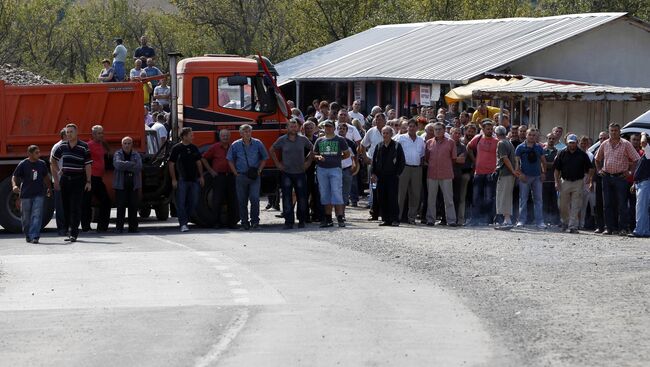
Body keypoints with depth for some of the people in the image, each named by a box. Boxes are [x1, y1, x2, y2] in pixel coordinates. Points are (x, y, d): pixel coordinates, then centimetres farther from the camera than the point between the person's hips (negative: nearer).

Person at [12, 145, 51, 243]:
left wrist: (49, 188, 29)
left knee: (37, 215, -11)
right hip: (26, 194, -1)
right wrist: (14, 185, -22)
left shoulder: (42, 164, 4)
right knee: (26, 217, 8)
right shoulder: (23, 164, -6)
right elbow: (14, 176, -3)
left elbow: (46, 176, 20)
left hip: (39, 194, 1)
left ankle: (34, 236, -15)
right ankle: (28, 235, 27)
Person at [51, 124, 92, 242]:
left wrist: (88, 181, -10)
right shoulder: (62, 147, 6)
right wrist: (56, 178, 15)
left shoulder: (83, 147, -6)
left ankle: (73, 233, -10)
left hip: (78, 180, -4)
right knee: (66, 207, 7)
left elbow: (87, 165, -6)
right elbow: (53, 161, 18)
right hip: (65, 178, 4)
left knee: (76, 207, -8)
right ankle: (68, 231, 16)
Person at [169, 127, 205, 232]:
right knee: (181, 202, -6)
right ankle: (183, 224, -7)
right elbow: (171, 164, -5)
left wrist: (201, 176, 12)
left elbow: (198, 163, 18)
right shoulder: (176, 148, -5)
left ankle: (185, 220, 24)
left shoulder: (194, 148, 11)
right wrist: (173, 179, -10)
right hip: (182, 180, -6)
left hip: (194, 179, 6)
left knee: (193, 202, 8)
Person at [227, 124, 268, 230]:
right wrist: (236, 173, 3)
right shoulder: (235, 145, 2)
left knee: (254, 198, -12)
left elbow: (264, 158, 12)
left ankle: (255, 221, -5)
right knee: (242, 201, 3)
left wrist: (259, 170, 1)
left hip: (255, 176, -1)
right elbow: (230, 160, 12)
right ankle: (244, 223, 10)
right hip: (241, 176, 1)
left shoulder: (257, 144, 3)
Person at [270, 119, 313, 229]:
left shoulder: (303, 139, 3)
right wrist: (277, 163, 6)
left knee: (302, 198, 3)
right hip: (286, 173, -1)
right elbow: (272, 150, 12)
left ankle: (302, 221, 13)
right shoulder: (282, 140, 0)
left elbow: (312, 149, 17)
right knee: (287, 198, -5)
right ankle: (288, 221, -3)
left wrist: (308, 161, 8)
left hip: (300, 172, 1)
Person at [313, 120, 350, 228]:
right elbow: (313, 154, 16)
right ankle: (328, 218, 10)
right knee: (325, 195, 5)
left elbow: (347, 154, 11)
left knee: (337, 193, -11)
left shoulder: (340, 140, 6)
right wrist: (318, 157, -5)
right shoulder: (319, 140, 14)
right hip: (321, 169, 4)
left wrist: (337, 158, 1)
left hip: (335, 169, -4)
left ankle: (340, 218, -11)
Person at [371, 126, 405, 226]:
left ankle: (394, 219, -4)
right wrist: (374, 173, 7)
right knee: (381, 198, 3)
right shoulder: (379, 146, 13)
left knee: (392, 198, -8)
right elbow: (374, 160, 17)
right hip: (380, 176, 4)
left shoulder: (397, 146, 1)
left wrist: (397, 173, -5)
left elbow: (401, 161, 2)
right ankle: (385, 219, 9)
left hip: (392, 176, -4)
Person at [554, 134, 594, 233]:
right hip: (565, 182, 1)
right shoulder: (562, 153, 4)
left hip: (578, 183, -1)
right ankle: (565, 222, 28)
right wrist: (557, 181, 1)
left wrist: (589, 178, -4)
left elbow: (590, 168, 10)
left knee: (576, 207, -5)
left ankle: (573, 226, -5)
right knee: (563, 206, 6)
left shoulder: (582, 154, 3)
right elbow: (556, 168, 7)